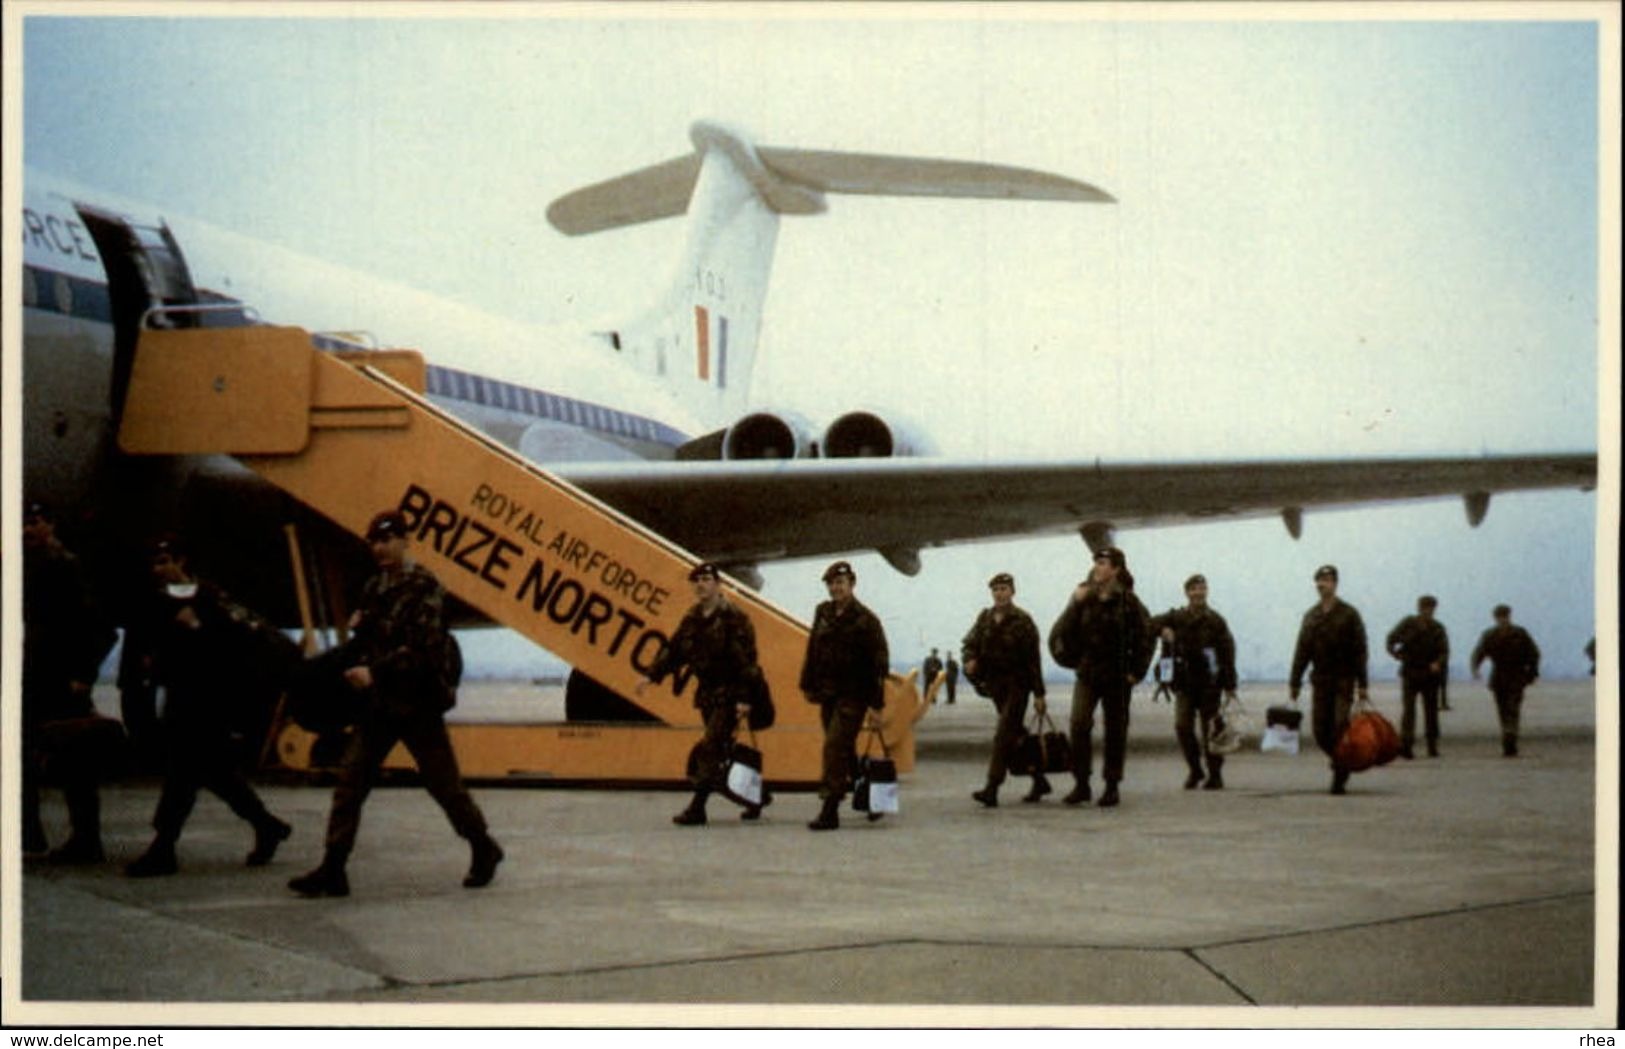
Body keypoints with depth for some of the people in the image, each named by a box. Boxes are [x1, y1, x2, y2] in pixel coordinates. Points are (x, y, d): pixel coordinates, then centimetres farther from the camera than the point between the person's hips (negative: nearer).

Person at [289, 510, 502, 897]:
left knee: (443, 782, 3)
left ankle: (484, 850, 24)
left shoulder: (424, 588, -11)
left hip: (418, 705, -7)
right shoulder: (374, 588, 12)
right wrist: (357, 630, 0)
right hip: (380, 705, 7)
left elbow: (423, 649, -21)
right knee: (350, 782, -2)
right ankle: (332, 870, -1)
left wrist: (375, 672, -24)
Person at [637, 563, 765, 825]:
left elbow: (746, 660, -17)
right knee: (723, 750, 12)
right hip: (708, 693, 8)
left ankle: (697, 809, -13)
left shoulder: (733, 618, -13)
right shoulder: (692, 619, 10)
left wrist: (744, 698, -22)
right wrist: (653, 675, 5)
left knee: (709, 749, -14)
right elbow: (674, 650, 16)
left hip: (730, 694, -8)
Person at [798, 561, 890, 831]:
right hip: (828, 693, 7)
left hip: (853, 695, -6)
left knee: (835, 746, -15)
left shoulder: (865, 619, -9)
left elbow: (879, 662, -9)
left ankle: (830, 810, -17)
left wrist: (876, 703, -11)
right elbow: (813, 651, 17)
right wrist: (808, 685, 14)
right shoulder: (823, 613, 8)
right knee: (842, 749, 13)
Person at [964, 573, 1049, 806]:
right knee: (1017, 735, 14)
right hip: (995, 683, 6)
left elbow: (1033, 658, -8)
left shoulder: (1022, 620, -8)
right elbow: (969, 643, 14)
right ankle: (1039, 780, 27)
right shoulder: (984, 618, 8)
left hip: (1017, 684, -6)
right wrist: (970, 659, -10)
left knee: (1003, 736, -14)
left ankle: (992, 789, -19)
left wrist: (1039, 693, -10)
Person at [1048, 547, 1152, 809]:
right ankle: (1081, 784, -8)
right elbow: (1063, 632, -1)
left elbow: (1145, 637, 0)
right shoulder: (1084, 598, 2)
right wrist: (1075, 604, -14)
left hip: (1117, 677, -1)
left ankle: (1112, 786, 17)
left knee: (1116, 731, 6)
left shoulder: (1128, 601, -5)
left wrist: (1136, 671, -4)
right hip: (1087, 672, 2)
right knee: (1079, 723, -15)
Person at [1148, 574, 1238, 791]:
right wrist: (1162, 629, -21)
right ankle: (1195, 771, 11)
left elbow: (1227, 652, -2)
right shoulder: (1176, 617, 6)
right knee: (1182, 726, -6)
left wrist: (1229, 685, -7)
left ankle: (1215, 775, 10)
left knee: (1211, 729, 1)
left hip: (1209, 683, -2)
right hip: (1184, 683, 2)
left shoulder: (1215, 621, 0)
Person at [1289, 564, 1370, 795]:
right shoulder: (1311, 615, 10)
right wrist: (1295, 682, 5)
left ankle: (1339, 777, -2)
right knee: (1320, 731, 1)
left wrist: (1362, 684, -10)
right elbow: (1302, 651, 11)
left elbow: (1359, 650, -4)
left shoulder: (1349, 614, -2)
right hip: (1320, 681, 4)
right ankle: (1341, 762, 24)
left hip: (1343, 680, -4)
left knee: (1340, 726, -10)